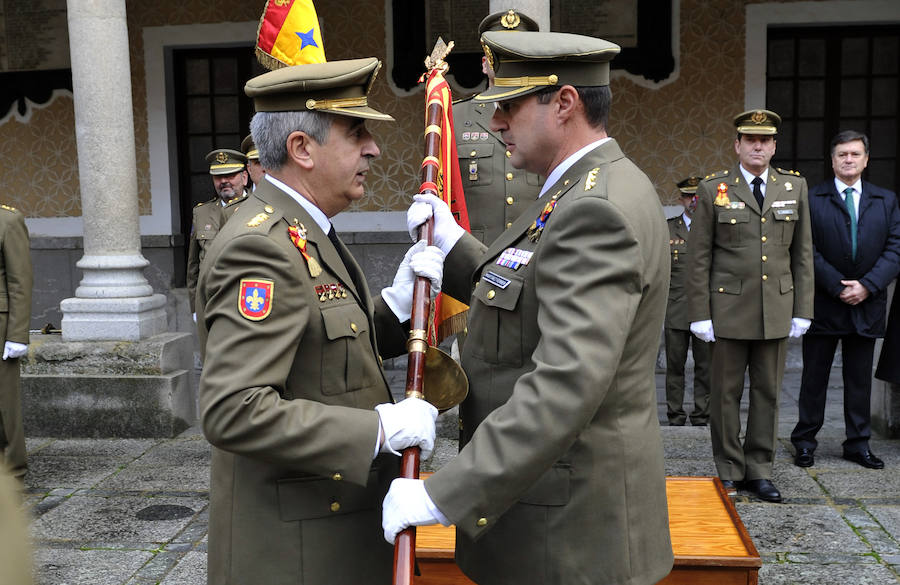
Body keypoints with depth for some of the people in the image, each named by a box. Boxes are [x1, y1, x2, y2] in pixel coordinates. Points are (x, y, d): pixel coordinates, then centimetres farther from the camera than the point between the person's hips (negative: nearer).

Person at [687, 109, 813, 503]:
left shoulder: (794, 186, 9)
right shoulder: (713, 189, 0)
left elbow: (802, 254, 10)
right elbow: (699, 258, -2)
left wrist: (803, 310, 5)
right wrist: (699, 314, -6)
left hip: (777, 309, 3)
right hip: (729, 308, -2)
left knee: (768, 392, 9)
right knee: (726, 393, 5)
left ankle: (759, 470, 21)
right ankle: (729, 471, 18)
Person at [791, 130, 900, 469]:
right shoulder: (812, 199, -1)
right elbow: (808, 251, -7)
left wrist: (867, 285, -12)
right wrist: (838, 287, -13)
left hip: (867, 304, 3)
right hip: (824, 305, -2)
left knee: (860, 379, 10)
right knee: (814, 377, 6)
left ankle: (858, 444, 21)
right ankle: (804, 442, 15)